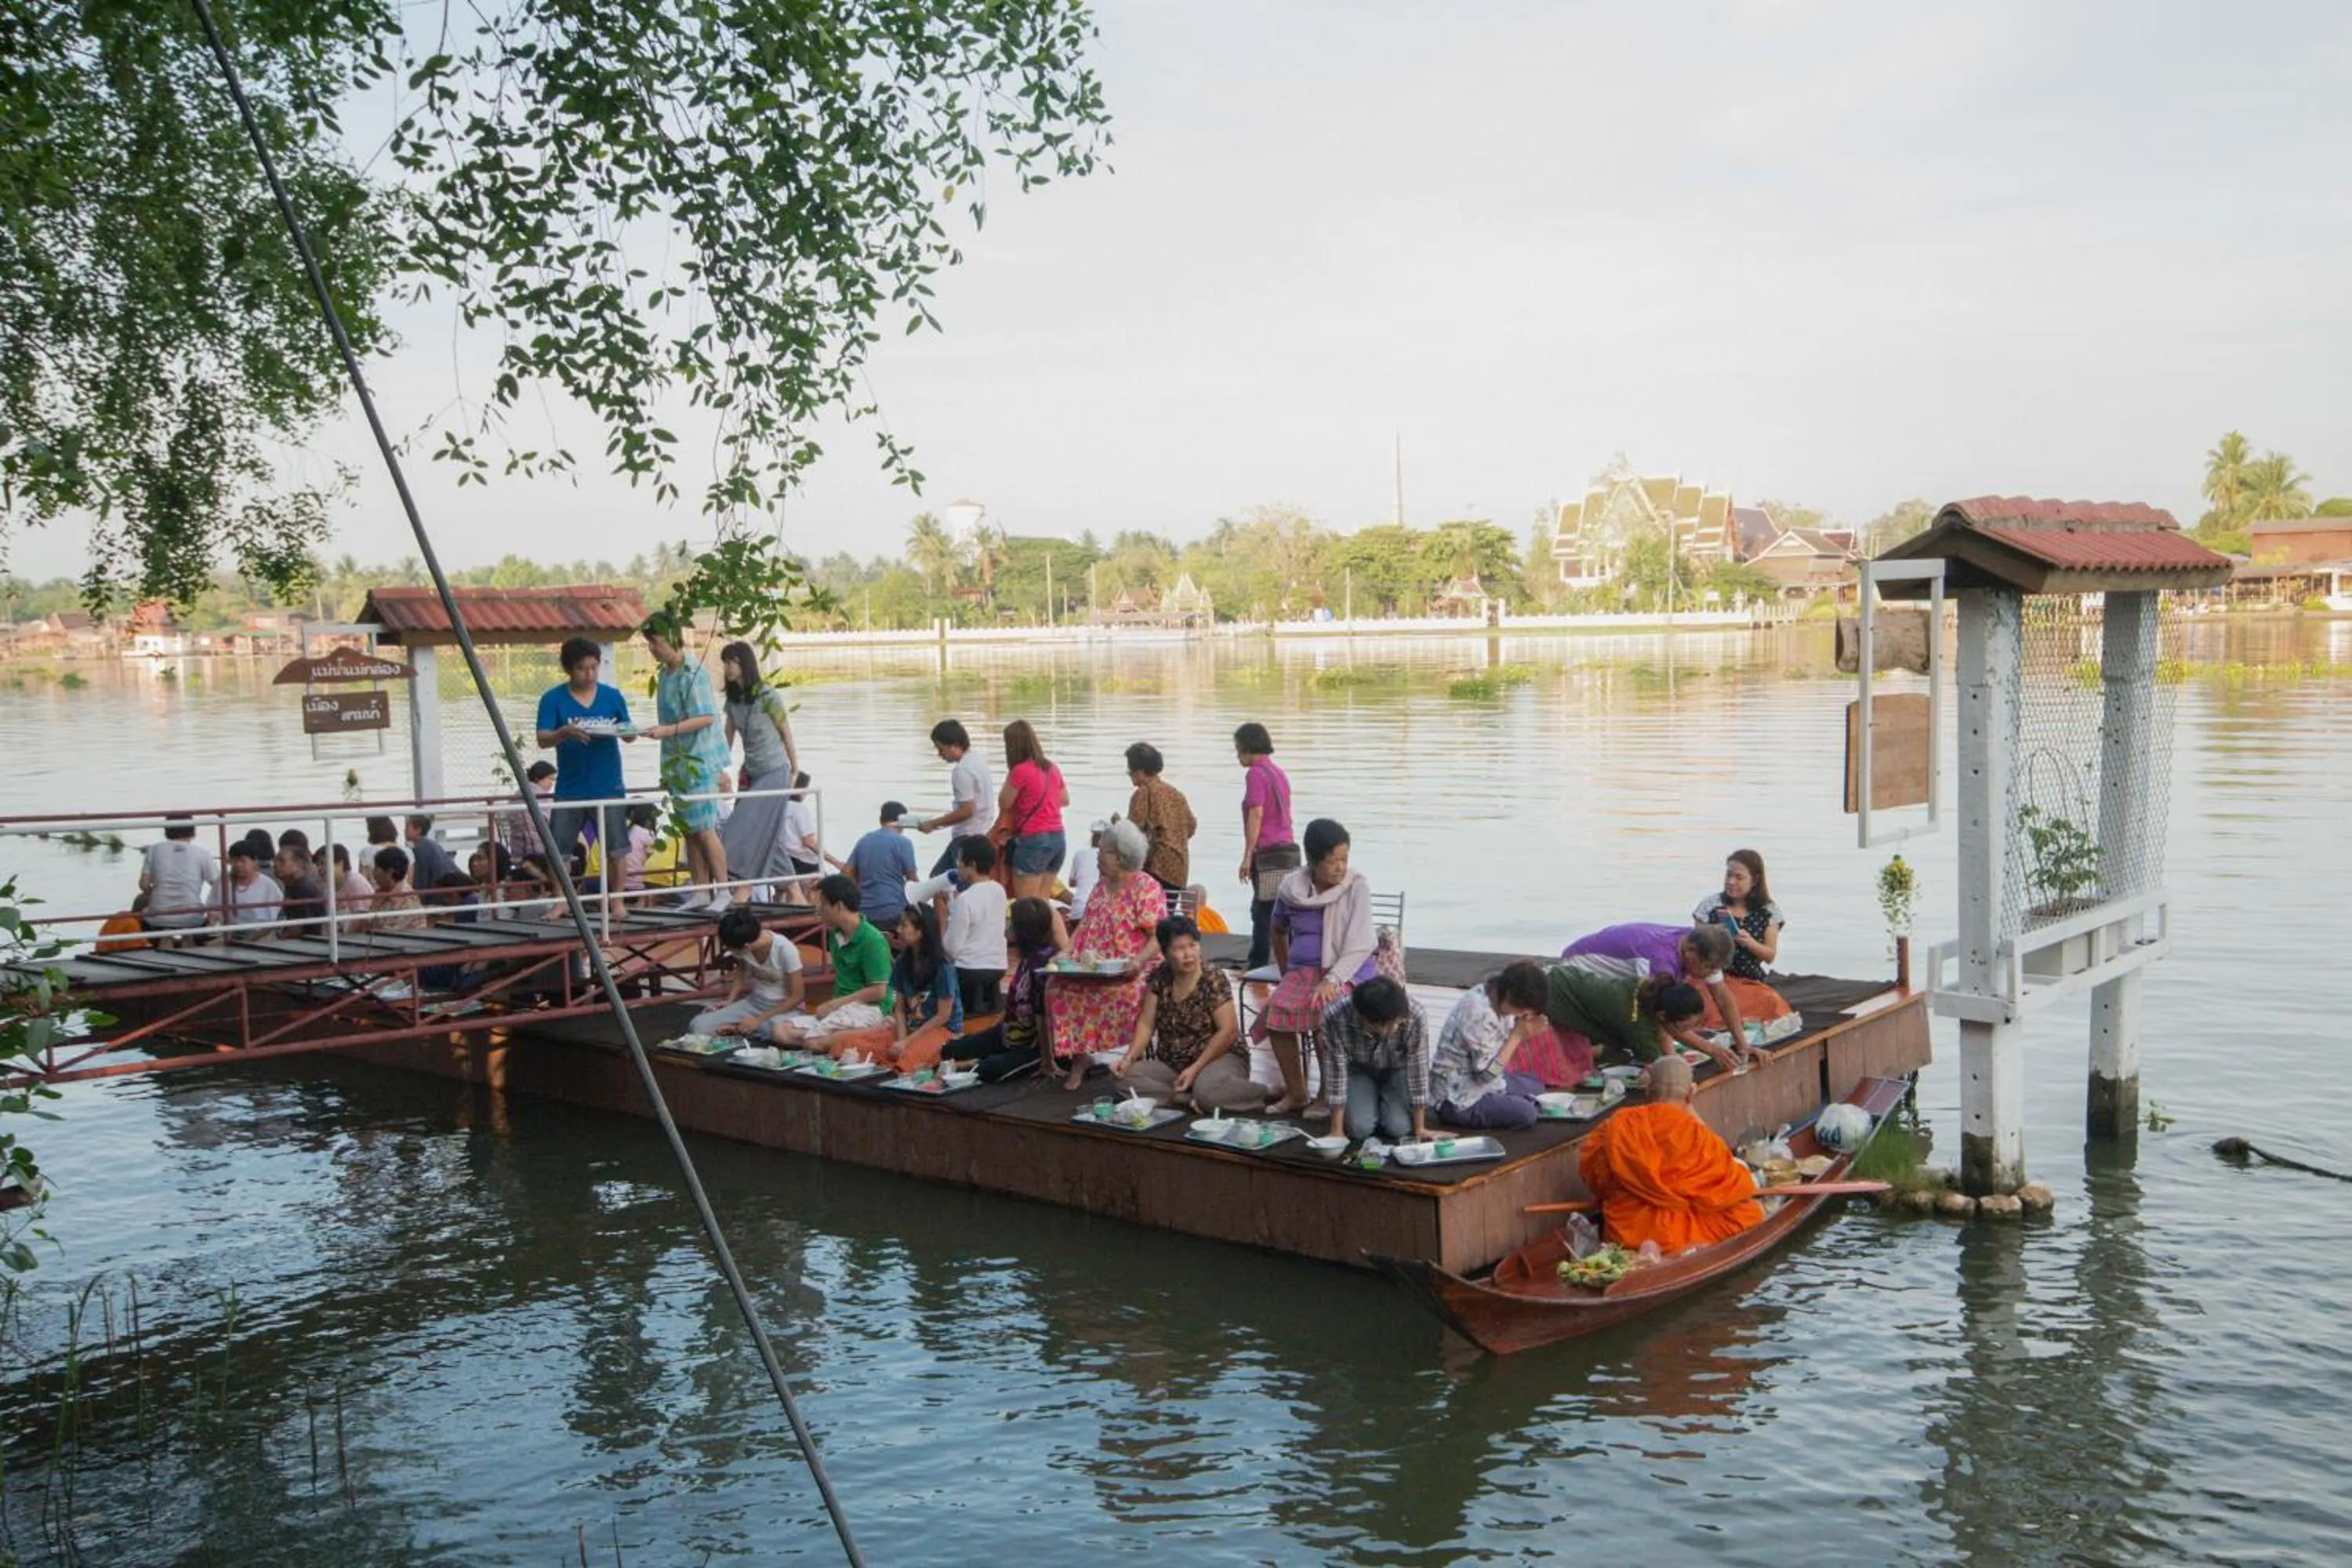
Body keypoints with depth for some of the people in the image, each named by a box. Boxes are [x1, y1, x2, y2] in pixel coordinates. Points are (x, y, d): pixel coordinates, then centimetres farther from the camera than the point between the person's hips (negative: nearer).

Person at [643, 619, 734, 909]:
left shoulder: (693, 673, -15)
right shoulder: (664, 675, 12)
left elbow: (706, 717, -20)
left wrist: (669, 730, -26)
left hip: (699, 762, -8)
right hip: (677, 763, 8)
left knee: (704, 829, -7)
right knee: (690, 831, 9)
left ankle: (724, 890, 3)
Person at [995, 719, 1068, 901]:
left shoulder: (1020, 771, -13)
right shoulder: (1052, 768, 9)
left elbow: (1004, 804, -3)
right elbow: (1065, 800, 23)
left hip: (1033, 840, -7)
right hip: (1058, 838, 8)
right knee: (1042, 902, 13)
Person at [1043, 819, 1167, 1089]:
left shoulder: (1147, 888, -4)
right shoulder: (1101, 886, 19)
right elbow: (1085, 925, 19)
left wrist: (1138, 961, -28)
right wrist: (1066, 953, 2)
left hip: (1130, 969, -6)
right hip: (1094, 966, 6)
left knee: (1124, 992, -38)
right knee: (1059, 986, -20)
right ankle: (1078, 1055, -13)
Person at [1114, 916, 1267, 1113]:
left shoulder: (1214, 980, -11)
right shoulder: (1159, 978, 1)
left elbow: (1228, 1031, -15)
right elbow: (1146, 1024, 1)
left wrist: (1195, 1069, -22)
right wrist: (1129, 1058, -17)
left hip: (1217, 1058, -5)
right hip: (1171, 1064, 5)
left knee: (1208, 1089, -41)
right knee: (1122, 1077, -22)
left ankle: (1265, 1093, -13)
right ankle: (1193, 1100, -22)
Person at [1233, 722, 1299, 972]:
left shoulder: (1255, 773, -9)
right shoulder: (1279, 773, 18)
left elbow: (1256, 814, -17)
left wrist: (1247, 856, -17)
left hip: (1268, 853, -9)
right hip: (1288, 848, 9)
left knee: (1266, 914, -6)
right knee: (1261, 912, 13)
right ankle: (1256, 965, 17)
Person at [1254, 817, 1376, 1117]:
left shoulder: (1357, 887, -8)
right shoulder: (1291, 888, 3)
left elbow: (1360, 945, -14)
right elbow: (1278, 931, 22)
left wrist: (1331, 980, -24)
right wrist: (1286, 974, 17)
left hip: (1348, 972, -4)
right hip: (1304, 969, 4)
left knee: (1324, 1010, -34)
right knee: (1276, 1011, -25)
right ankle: (1295, 1092, -9)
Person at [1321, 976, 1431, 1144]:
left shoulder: (1415, 1016, -36)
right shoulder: (1335, 1017, -37)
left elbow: (1418, 1069, -25)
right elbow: (1337, 1070, -27)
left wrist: (1419, 1128, -21)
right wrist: (1336, 1130, -23)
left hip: (1397, 1070, 0)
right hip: (1359, 1070, 0)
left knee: (1398, 1128, -18)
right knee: (1359, 1128, -20)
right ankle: (1373, 1100, 15)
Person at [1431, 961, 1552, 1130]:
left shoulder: (1497, 996, -4)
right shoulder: (1479, 1013, -31)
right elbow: (1487, 1073, -27)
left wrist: (1526, 1027, -11)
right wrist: (1518, 1035, -23)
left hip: (1480, 1080, 10)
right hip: (1459, 1099, -10)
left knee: (1535, 1084, 18)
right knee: (1526, 1113, -20)